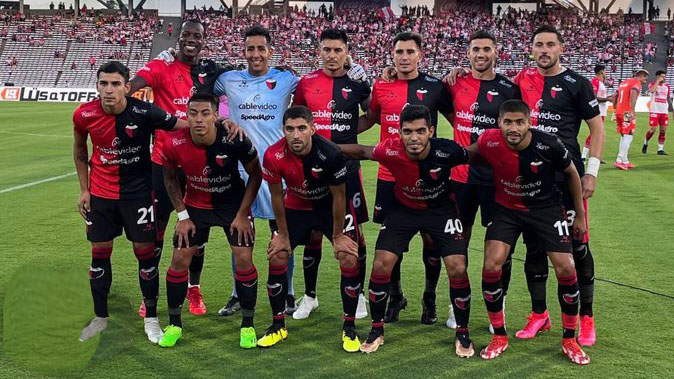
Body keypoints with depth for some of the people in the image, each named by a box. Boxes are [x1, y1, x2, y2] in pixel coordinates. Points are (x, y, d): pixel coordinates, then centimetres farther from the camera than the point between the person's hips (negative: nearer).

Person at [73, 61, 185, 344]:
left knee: (145, 251, 0)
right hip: (100, 192, 2)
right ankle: (100, 317, 24)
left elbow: (188, 125, -13)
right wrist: (84, 189, 7)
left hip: (138, 190, -2)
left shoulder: (144, 113, -20)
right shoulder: (84, 115, -11)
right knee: (99, 252, 8)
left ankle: (151, 318, 15)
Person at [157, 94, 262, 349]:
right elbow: (170, 178, -1)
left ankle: (247, 325, 7)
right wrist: (182, 215, -4)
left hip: (233, 203, -2)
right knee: (180, 259, -2)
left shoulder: (235, 141, -28)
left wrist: (242, 215, -11)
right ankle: (174, 325, 16)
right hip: (195, 205, 2)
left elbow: (255, 175, -11)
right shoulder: (174, 144, -22)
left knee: (243, 259, -10)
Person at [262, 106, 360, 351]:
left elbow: (339, 197, -18)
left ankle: (349, 329, 1)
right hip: (296, 207, 2)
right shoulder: (274, 156, -26)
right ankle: (278, 326, 13)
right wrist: (283, 235, -3)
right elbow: (277, 197, -10)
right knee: (276, 258, -5)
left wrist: (337, 235, -11)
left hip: (330, 207, -2)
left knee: (349, 259, -15)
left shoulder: (330, 154, -33)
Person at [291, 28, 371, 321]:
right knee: (313, 233, 7)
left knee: (354, 233, 3)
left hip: (346, 167, -1)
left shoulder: (357, 83, 0)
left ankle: (359, 295, 18)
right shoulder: (306, 82, 3)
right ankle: (309, 296, 21)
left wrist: (344, 131, -8)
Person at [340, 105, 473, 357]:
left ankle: (462, 334, 11)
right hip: (403, 209, 1)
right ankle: (377, 330, 13)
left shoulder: (447, 151, -31)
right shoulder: (391, 151, -29)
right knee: (381, 265, -8)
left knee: (458, 269, -11)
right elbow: (363, 151, -8)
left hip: (441, 210, -1)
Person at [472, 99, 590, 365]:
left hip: (546, 207, -1)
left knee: (566, 269, -9)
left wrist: (580, 215, 1)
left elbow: (571, 174, -6)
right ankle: (499, 337, 6)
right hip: (507, 208, 1)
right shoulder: (489, 143, -24)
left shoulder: (549, 145, -25)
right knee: (491, 266, -15)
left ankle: (569, 340, 12)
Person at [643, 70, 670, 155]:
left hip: (665, 112, 5)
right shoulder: (652, 84, -3)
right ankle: (646, 143, 20)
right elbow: (652, 90, -27)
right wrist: (658, 81, -18)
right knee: (652, 130, -6)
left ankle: (660, 149, 5)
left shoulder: (667, 86, 12)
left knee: (663, 131, 0)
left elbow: (669, 98, 19)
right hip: (655, 111, -5)